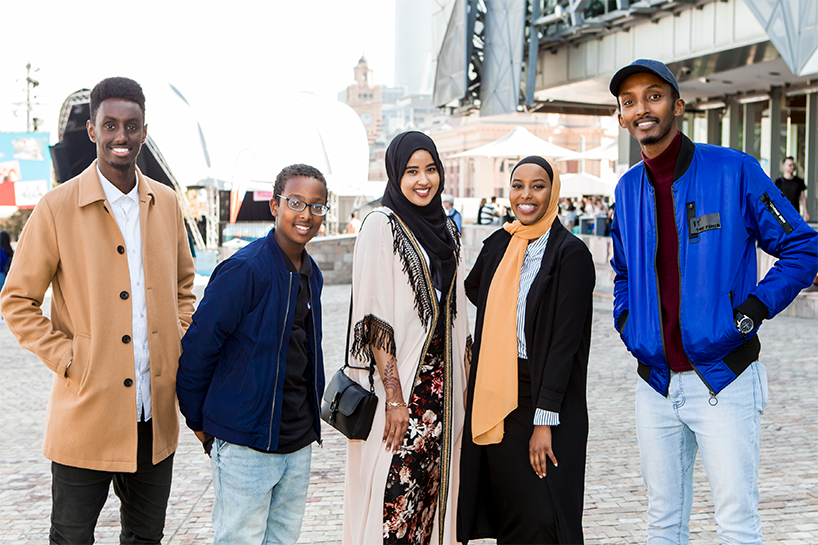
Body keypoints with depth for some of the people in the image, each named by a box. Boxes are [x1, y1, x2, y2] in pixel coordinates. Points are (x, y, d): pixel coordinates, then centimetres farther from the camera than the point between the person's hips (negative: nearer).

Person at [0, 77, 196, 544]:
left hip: (156, 415, 4)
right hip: (87, 413, -4)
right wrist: (67, 360, -10)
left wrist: (180, 344, 6)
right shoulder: (57, 208, -8)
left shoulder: (166, 203, 7)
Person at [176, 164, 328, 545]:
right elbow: (197, 347, -13)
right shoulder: (244, 270, -16)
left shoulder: (311, 274, 8)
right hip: (244, 444, -7)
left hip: (298, 442, 7)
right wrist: (199, 422, -4)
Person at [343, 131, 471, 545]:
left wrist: (466, 384, 13)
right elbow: (374, 319, -14)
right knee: (395, 495, -5)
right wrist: (394, 397, -19)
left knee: (434, 492, 9)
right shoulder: (381, 225, -8)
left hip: (443, 385, 6)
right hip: (400, 381, -6)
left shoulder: (447, 228, 13)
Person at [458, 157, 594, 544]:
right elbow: (469, 293, 28)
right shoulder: (498, 245, 9)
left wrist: (544, 419, -18)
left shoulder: (570, 253, -9)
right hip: (496, 397, 6)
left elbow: (565, 341, -14)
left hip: (544, 394, -5)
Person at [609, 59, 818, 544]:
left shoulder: (734, 170, -7)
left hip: (723, 380, -5)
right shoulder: (628, 189, 9)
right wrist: (626, 321, 9)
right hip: (656, 383, 5)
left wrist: (752, 311, -11)